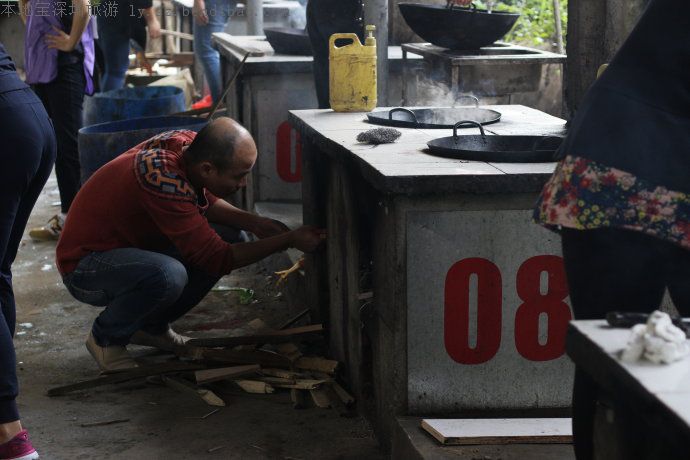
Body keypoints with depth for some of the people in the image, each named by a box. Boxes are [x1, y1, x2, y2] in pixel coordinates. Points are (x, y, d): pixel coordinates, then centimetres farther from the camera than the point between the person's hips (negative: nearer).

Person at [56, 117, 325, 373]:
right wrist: (290, 240, -25)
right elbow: (217, 259, -29)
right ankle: (106, 338, -7)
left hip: (132, 246, 9)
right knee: (168, 275, -38)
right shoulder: (164, 179, -35)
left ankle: (151, 327, 11)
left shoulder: (187, 142, -11)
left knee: (231, 236, -1)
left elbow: (205, 201, 11)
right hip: (84, 265, -9)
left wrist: (253, 223, -6)